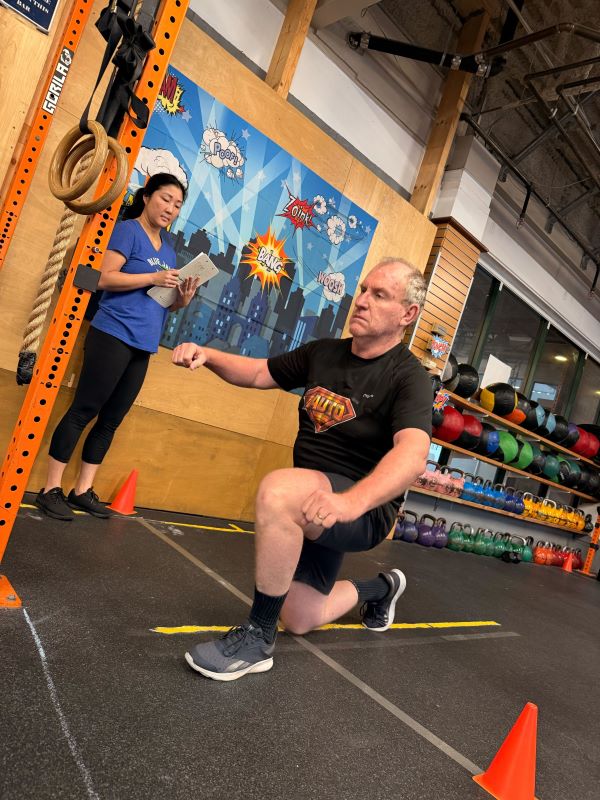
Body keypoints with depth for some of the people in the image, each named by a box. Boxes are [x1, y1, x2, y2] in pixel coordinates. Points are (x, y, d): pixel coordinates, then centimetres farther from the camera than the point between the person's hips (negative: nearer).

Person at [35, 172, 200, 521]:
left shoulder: (168, 247, 20)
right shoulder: (128, 230, -1)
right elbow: (107, 278, -12)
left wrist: (183, 298, 1)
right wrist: (153, 277, -18)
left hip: (143, 345, 7)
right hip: (114, 336, -7)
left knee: (110, 421, 8)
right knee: (83, 411, -5)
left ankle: (83, 491, 16)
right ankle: (51, 489, 3)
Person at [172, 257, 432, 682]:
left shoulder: (409, 377, -16)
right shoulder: (323, 353, 4)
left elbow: (413, 454, -34)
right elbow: (259, 373, 14)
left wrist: (350, 501, -51)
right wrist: (208, 355, -5)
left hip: (364, 508, -7)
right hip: (314, 504, 7)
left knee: (277, 490, -36)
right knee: (299, 619, 16)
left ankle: (257, 639, -17)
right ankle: (381, 588, 45)